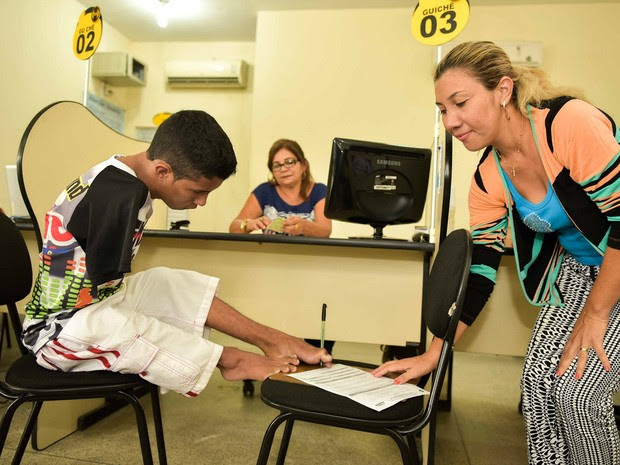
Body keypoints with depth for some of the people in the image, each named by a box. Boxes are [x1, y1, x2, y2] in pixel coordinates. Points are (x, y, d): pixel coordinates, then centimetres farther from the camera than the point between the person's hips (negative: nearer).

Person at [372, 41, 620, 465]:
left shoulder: (570, 123, -28)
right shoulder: (488, 180, -9)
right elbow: (479, 272, -5)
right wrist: (433, 355, -5)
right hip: (579, 268, 5)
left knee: (577, 391, -11)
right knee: (538, 378, -2)